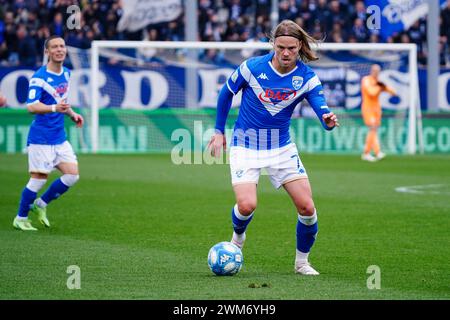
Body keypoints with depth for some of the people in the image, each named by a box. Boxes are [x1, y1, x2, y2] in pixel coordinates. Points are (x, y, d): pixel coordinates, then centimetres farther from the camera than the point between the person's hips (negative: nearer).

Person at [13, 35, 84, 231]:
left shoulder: (66, 73, 10)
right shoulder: (39, 77, -15)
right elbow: (31, 106, -26)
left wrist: (72, 114, 12)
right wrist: (54, 108, -40)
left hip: (60, 137, 7)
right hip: (41, 137, -7)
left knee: (72, 175, 1)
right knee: (39, 178, -6)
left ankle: (40, 205, 18)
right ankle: (21, 218, 11)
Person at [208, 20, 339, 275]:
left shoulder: (307, 77, -10)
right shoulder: (252, 67, -14)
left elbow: (323, 112, -19)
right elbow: (227, 93, 3)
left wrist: (329, 120, -44)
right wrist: (219, 131, 8)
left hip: (282, 147, 2)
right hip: (246, 146, -2)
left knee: (307, 207, -8)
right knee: (247, 205, -21)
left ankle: (302, 262, 16)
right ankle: (238, 237, 16)